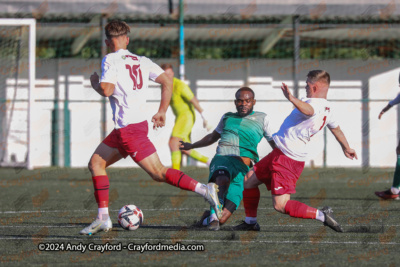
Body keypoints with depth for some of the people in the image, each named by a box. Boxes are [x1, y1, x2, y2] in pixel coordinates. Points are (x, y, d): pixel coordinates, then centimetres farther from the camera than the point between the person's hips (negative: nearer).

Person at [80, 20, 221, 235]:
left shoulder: (111, 60, -6)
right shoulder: (141, 61, 14)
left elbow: (107, 90, -18)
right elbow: (167, 82, 8)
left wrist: (94, 83, 4)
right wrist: (162, 112, 14)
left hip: (129, 129, -8)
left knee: (158, 173, -11)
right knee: (96, 163, 14)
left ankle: (203, 189, -21)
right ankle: (103, 218, 10)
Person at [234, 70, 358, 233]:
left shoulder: (316, 104, -18)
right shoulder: (327, 109, 15)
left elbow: (308, 110, -45)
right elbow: (336, 129, 33)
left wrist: (292, 99, -64)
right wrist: (346, 148, 50)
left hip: (287, 159, -11)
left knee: (280, 205, -15)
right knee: (248, 180, 20)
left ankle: (321, 215, -14)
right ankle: (250, 222, 30)